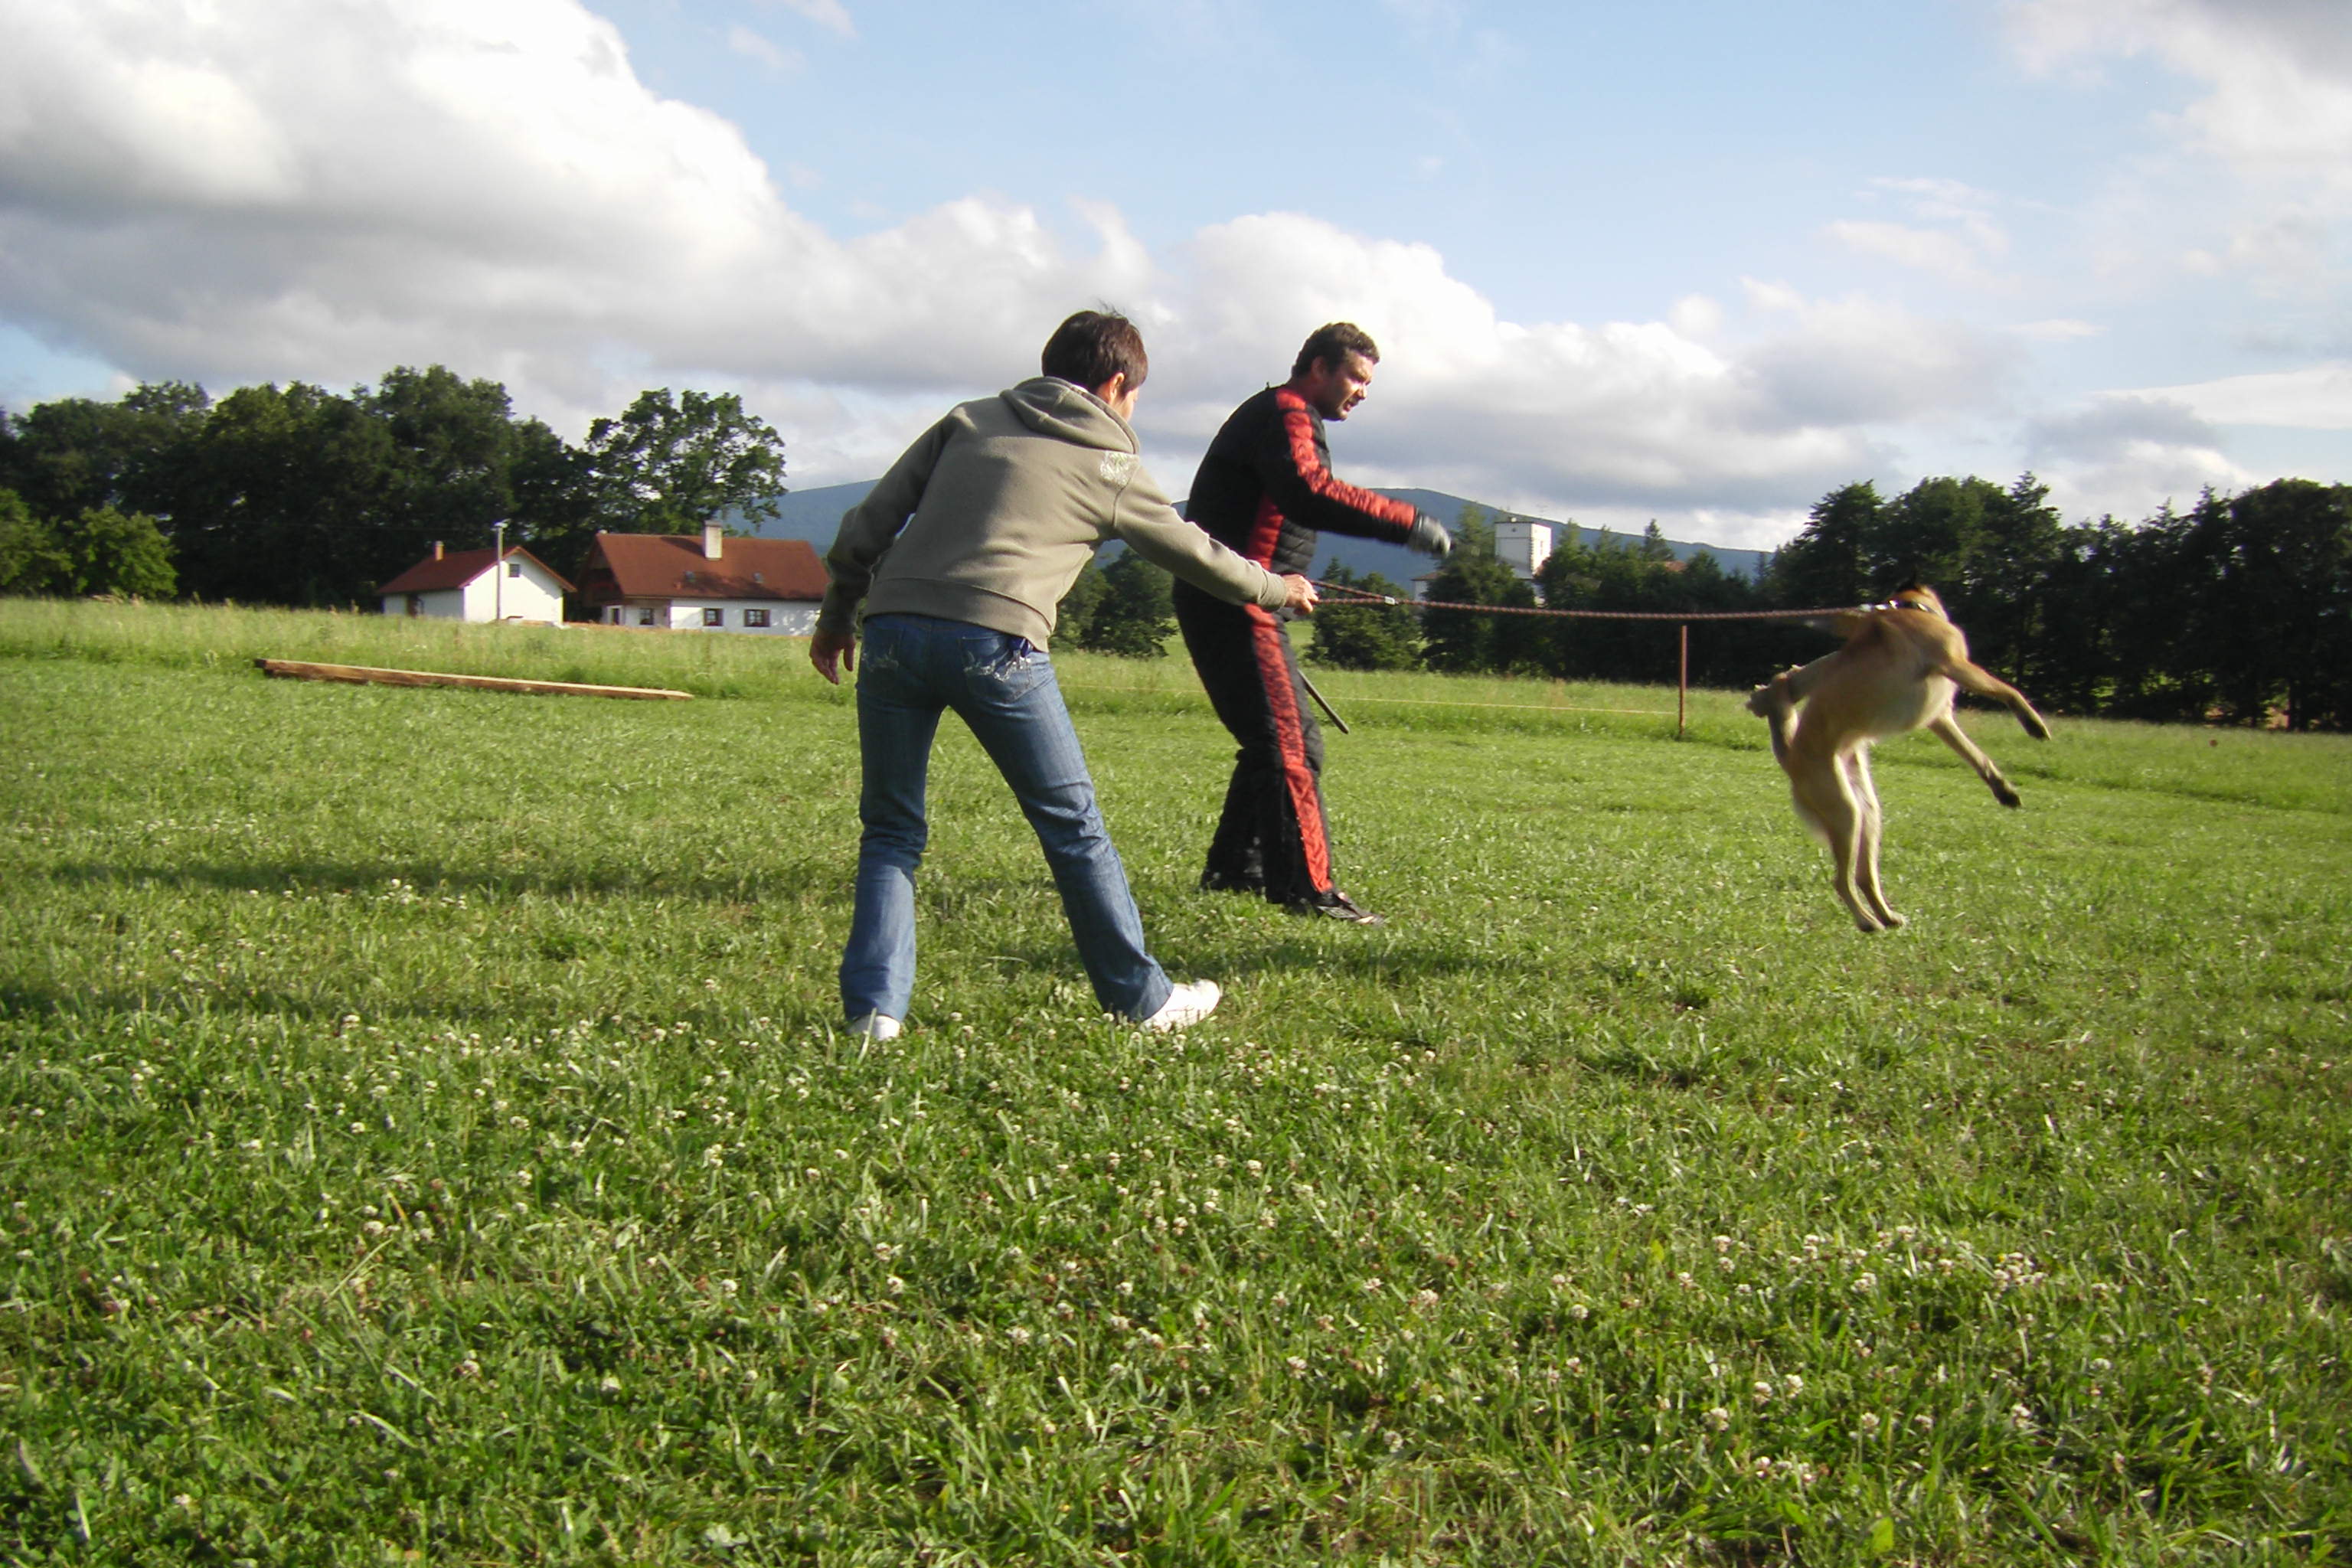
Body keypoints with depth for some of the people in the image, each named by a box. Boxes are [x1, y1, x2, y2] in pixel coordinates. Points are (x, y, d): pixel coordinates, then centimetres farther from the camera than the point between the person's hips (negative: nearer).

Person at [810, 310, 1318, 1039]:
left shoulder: (969, 420, 22)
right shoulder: (1110, 467, 15)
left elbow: (870, 520, 16)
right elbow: (1196, 554, 27)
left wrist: (836, 614, 25)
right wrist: (1277, 590, 44)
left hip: (893, 629, 3)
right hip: (994, 643, -3)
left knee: (891, 829, 16)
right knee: (1072, 826, 10)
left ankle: (874, 1007, 7)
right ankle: (1143, 998, 20)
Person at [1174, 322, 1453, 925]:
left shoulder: (1286, 418, 23)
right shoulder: (1283, 414, -11)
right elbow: (1308, 492, -31)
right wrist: (1406, 523, -34)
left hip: (1241, 607, 11)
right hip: (1233, 603, -11)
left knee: (1276, 739, 16)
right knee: (1288, 740, -14)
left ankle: (1234, 868, 23)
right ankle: (1305, 887, -16)